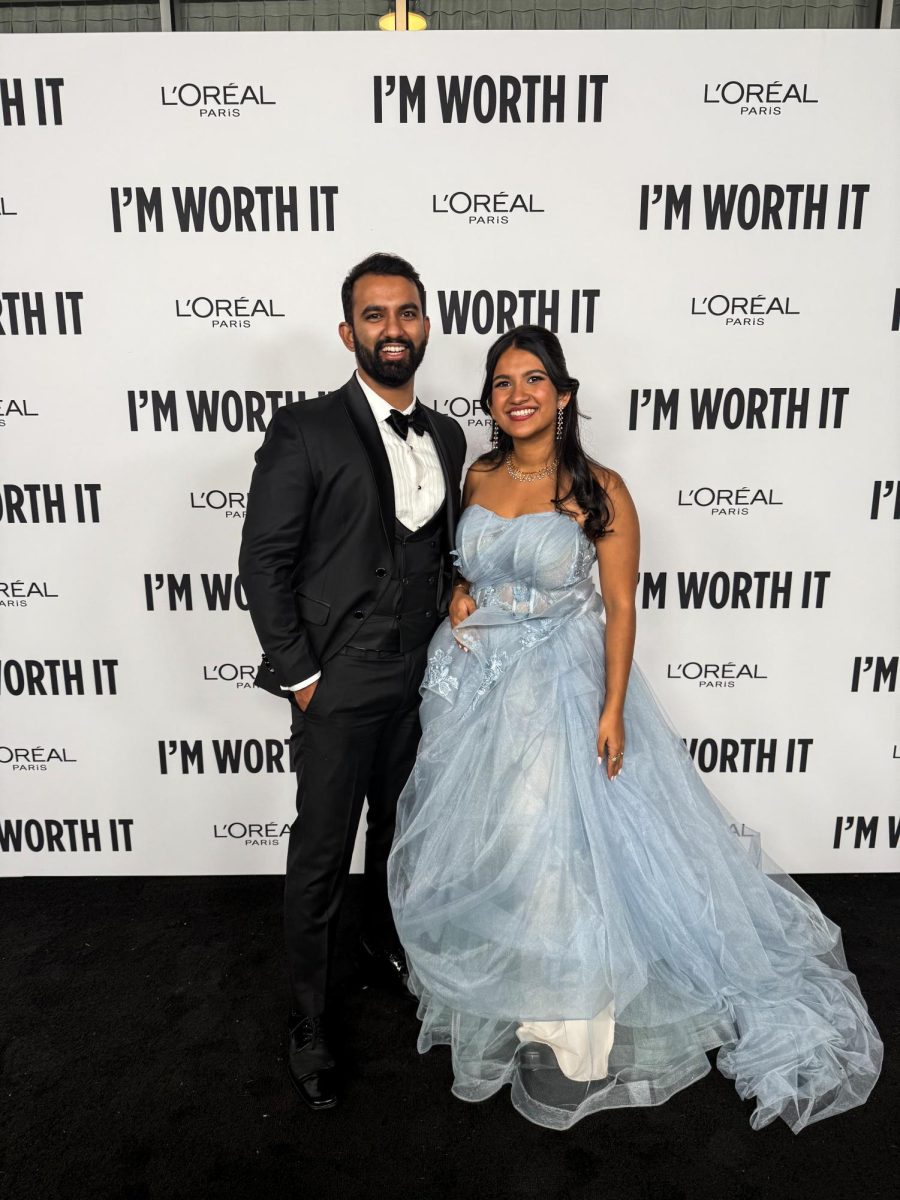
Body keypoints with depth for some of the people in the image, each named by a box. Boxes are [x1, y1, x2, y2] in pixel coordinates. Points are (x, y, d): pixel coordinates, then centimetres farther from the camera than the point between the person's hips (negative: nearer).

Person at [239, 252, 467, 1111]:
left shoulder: (446, 437, 6)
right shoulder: (304, 431, -12)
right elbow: (264, 563, -12)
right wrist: (300, 676, -13)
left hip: (420, 682, 6)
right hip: (338, 687, -5)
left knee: (398, 836, 22)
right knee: (321, 858, 8)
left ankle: (386, 956, 48)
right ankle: (307, 1024, 29)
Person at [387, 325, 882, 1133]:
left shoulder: (599, 489, -10)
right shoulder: (478, 477, 4)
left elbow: (621, 606, -10)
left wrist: (612, 710, -16)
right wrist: (460, 596, -1)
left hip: (561, 688, -5)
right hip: (475, 683, 5)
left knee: (556, 844, -5)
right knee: (477, 845, 15)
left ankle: (570, 1037, 16)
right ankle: (487, 994, 41)